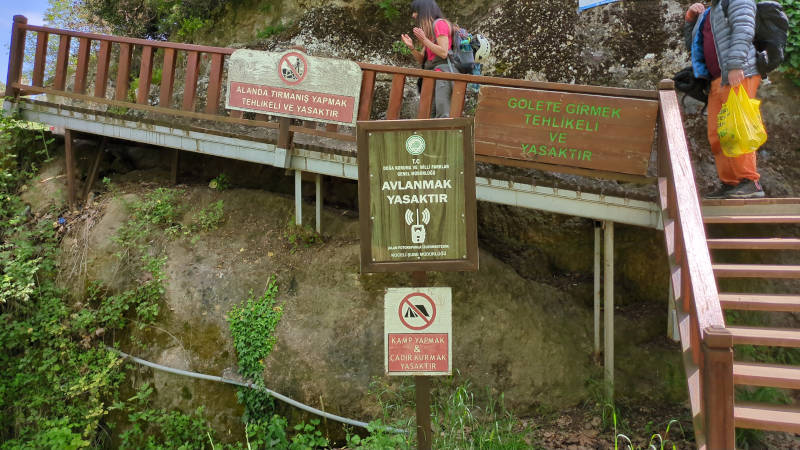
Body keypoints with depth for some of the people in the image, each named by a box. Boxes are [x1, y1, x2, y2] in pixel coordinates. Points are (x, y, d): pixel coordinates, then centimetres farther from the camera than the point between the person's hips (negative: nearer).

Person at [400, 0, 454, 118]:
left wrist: (424, 40, -10)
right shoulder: (427, 29, 25)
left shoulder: (440, 23, 0)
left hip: (442, 71, -8)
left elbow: (443, 53, -12)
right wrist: (411, 47, 5)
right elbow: (422, 60, 21)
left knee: (442, 115, -18)